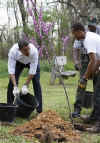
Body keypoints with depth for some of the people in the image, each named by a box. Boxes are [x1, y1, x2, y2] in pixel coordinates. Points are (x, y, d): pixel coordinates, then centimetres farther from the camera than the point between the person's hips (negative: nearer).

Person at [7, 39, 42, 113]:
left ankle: (39, 110, -6)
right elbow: (11, 70, -37)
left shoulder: (34, 51, -42)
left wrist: (26, 86, -35)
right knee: (12, 82, -9)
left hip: (32, 62, -1)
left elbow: (33, 70, -36)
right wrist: (15, 87, -44)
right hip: (19, 62, 1)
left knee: (36, 82, -13)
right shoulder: (13, 51, -39)